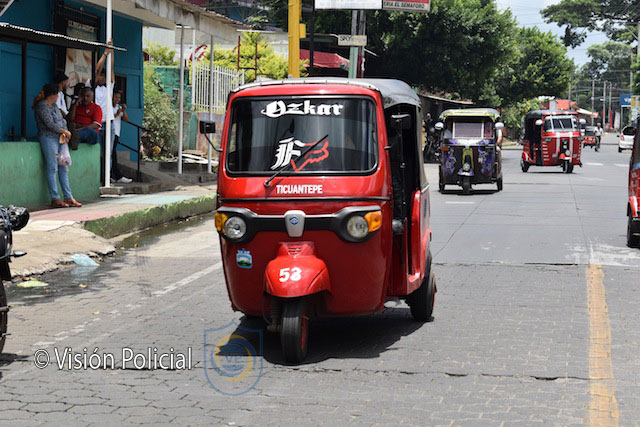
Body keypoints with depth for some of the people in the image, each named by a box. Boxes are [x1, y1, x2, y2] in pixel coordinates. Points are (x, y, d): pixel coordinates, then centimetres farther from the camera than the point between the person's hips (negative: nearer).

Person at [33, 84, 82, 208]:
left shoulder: (54, 106, 20)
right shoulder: (42, 106, -8)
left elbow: (62, 120, 17)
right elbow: (50, 124, -15)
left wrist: (64, 134, -1)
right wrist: (65, 132, -7)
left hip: (59, 138, 9)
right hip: (48, 138, -9)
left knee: (64, 168, 4)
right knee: (52, 168, -9)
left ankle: (68, 197, 5)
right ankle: (55, 199, -8)